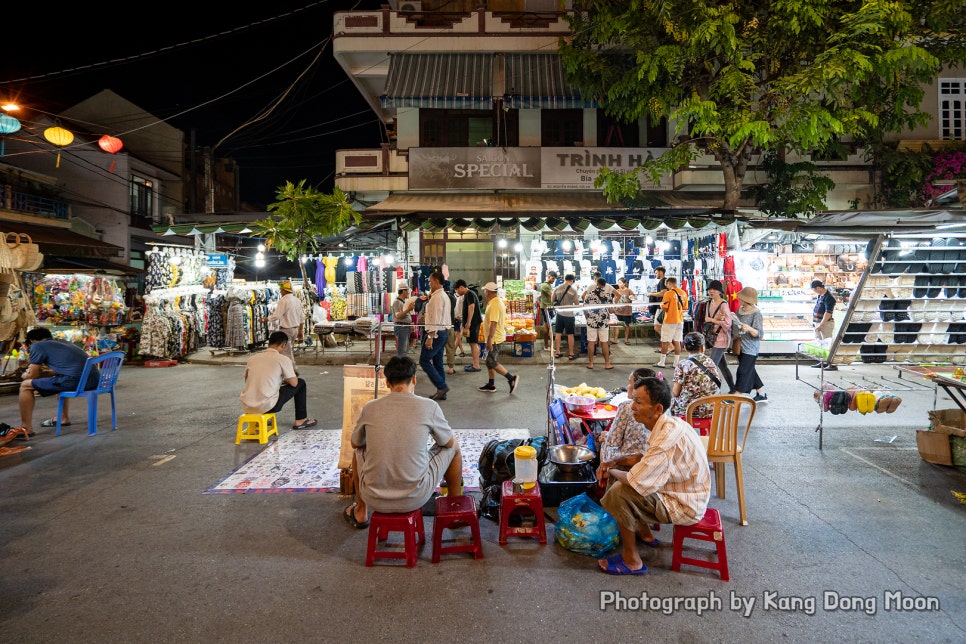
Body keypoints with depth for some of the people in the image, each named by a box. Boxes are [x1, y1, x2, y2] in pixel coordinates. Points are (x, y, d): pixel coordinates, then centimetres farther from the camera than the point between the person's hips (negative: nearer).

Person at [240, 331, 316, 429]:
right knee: (300, 383, 14)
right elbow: (294, 383, -2)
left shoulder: (253, 358, 11)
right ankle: (301, 420, 22)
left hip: (246, 407, 6)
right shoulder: (283, 359, -4)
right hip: (267, 406, -6)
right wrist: (285, 379, 23)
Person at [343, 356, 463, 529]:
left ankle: (361, 513, 43)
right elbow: (449, 442, 8)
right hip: (415, 498, -2)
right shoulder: (429, 406, -9)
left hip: (375, 499, 2)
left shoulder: (369, 408, -3)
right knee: (454, 448, 21)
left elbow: (355, 443, 16)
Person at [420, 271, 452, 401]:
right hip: (444, 331, 10)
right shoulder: (444, 296, 17)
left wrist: (430, 337, -23)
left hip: (436, 333, -10)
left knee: (424, 360, -6)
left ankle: (441, 386, -7)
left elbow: (436, 319, -22)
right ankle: (441, 392, 15)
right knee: (438, 362, 12)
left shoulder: (437, 297, -15)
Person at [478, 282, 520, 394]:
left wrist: (489, 340, -28)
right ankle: (491, 385, 22)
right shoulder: (497, 302, 12)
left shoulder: (494, 305, -21)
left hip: (494, 338, -11)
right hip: (495, 337, 11)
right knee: (490, 361, 14)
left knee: (491, 362, -8)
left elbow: (494, 323, -27)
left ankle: (512, 378, -4)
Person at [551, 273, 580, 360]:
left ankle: (557, 352, 16)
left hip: (559, 313, 3)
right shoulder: (573, 290, -10)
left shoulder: (557, 289, -1)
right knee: (570, 335, 5)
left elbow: (552, 302, 7)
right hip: (569, 314, -3)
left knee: (558, 333, 11)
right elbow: (576, 304, -5)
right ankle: (571, 354, 11)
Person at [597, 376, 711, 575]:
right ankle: (645, 534, 28)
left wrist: (612, 472, -11)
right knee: (621, 479, 14)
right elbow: (648, 463, 12)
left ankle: (631, 561, -4)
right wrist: (614, 464, -1)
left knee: (620, 491, -20)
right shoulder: (666, 425, 0)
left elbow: (637, 480, -32)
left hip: (684, 506, -10)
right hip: (680, 492, 10)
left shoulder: (669, 435, -30)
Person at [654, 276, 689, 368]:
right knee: (677, 342, 8)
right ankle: (676, 363, 10)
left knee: (665, 342, 3)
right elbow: (685, 308, 11)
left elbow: (664, 308, -15)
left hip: (669, 321, -6)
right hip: (680, 321, 6)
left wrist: (661, 304, 6)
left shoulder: (668, 293, -13)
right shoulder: (683, 293, 5)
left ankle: (662, 362, 10)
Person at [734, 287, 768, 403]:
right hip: (741, 347, 8)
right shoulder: (740, 310, 6)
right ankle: (761, 395, 29)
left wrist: (749, 329, -36)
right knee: (750, 371, 16)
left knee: (743, 372, -7)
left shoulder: (756, 314, -16)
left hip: (750, 349, -8)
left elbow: (760, 334, -18)